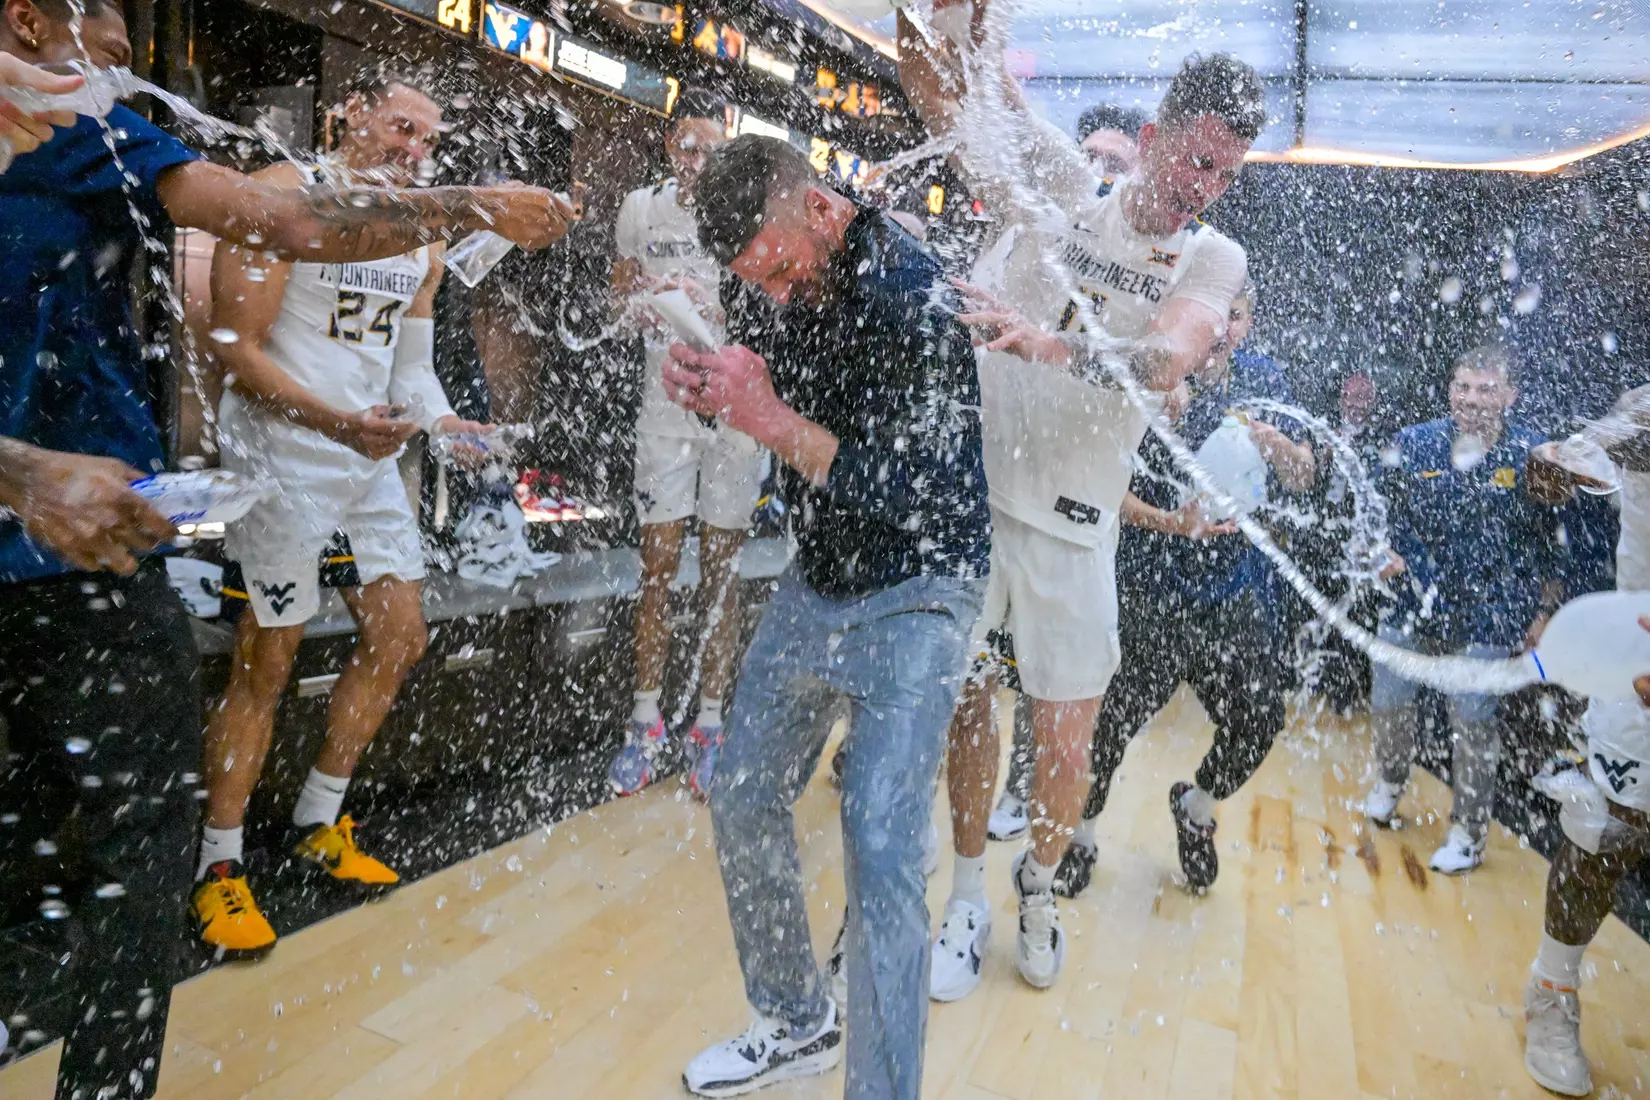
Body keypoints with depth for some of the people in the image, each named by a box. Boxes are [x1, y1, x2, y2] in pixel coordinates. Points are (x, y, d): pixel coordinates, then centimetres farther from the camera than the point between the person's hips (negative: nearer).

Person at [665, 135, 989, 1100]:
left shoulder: (911, 298, -22)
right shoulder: (805, 283, 2)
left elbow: (910, 495, -25)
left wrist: (768, 420, -26)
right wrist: (719, 378, -5)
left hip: (913, 596, -8)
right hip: (817, 581, 8)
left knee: (879, 848, -14)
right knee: (743, 800, 13)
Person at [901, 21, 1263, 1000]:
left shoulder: (1212, 260, 1)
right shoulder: (1060, 182, 4)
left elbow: (1168, 358, -20)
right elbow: (982, 89, -1)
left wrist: (1045, 340, -38)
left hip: (1070, 523, 0)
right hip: (965, 483, 1)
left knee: (1067, 745, 3)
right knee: (967, 703, 9)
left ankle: (1039, 886, 33)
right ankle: (968, 899, 29)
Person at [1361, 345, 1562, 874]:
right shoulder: (1413, 443, -3)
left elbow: (1549, 542, 0)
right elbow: (1385, 509, 11)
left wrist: (1544, 609, -1)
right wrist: (1387, 552, -4)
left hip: (1485, 615, -3)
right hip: (1413, 602, 3)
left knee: (1473, 719, 1)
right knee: (1388, 701, 12)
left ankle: (1469, 833, 20)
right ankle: (1389, 782, 42)